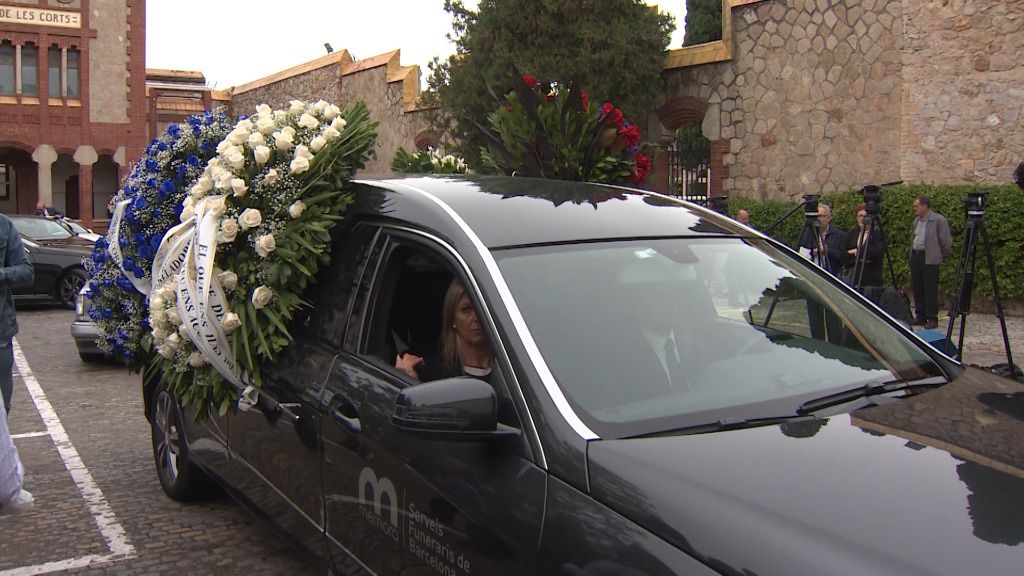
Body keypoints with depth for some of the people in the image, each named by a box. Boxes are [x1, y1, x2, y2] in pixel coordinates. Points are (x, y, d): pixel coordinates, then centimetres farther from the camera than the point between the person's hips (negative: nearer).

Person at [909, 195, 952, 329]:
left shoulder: (939, 220, -9)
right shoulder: (916, 221, 16)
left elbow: (946, 241, -7)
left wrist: (943, 256, -1)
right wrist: (912, 254, 17)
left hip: (930, 259, -8)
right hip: (915, 257, 8)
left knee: (930, 290, -4)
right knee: (917, 289, 10)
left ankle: (932, 319, 1)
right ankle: (920, 317, 18)